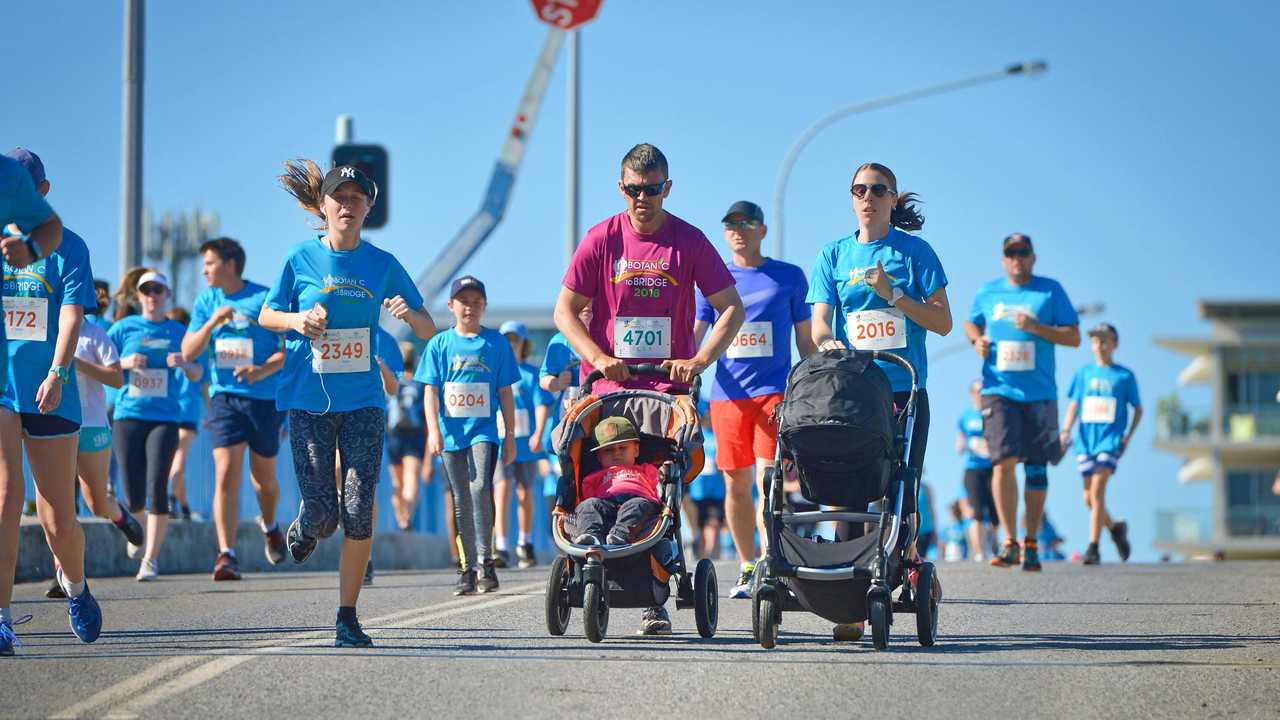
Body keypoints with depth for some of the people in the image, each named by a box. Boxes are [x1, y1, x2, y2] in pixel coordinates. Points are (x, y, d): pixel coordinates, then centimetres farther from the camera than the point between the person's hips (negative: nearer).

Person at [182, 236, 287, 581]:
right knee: (226, 475, -13)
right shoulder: (207, 301, 7)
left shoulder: (265, 299, -6)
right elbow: (188, 352, 3)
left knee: (263, 476, 13)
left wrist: (263, 370, -23)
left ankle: (269, 526, 45)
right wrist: (212, 323, -13)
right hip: (225, 397, 2)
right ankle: (226, 555, -17)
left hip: (266, 398, -2)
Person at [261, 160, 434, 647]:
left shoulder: (382, 264, 3)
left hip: (363, 401, 1)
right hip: (308, 401, -1)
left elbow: (429, 330, 8)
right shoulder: (301, 259, 1)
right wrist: (298, 321, -10)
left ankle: (348, 617, 2)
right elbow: (266, 316, 11)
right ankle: (306, 528, 32)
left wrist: (408, 314, -16)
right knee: (323, 512, -7)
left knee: (359, 512, -9)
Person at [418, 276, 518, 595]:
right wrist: (433, 429, -10)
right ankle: (468, 568, 13)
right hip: (452, 432, 2)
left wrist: (510, 436, 6)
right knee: (462, 500, 7)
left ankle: (485, 562, -14)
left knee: (480, 488, -21)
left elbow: (505, 392, 7)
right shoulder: (440, 344, 6)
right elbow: (431, 390, 3)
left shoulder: (496, 342, 5)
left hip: (484, 429, -2)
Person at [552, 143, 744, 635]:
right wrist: (598, 358, -10)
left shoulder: (690, 242, 3)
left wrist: (700, 360, -10)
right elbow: (566, 310, 5)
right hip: (608, 380, 1)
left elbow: (731, 307, 4)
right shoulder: (601, 240, 4)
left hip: (668, 383, -1)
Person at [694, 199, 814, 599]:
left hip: (775, 391, -3)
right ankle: (747, 569, 17)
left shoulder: (789, 277, 7)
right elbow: (693, 334, 5)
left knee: (767, 479, -15)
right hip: (727, 395, 3)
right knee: (736, 483, 6)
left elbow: (806, 340, 11)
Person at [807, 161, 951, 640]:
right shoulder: (835, 255, 12)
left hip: (905, 391, -1)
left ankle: (908, 561, 19)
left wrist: (893, 295, -10)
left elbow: (942, 322, 2)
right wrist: (827, 343, -18)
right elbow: (820, 320, 4)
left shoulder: (914, 252, 6)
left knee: (900, 491, -6)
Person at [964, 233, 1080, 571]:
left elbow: (1074, 337, 1)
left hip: (1039, 393, 0)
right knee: (1004, 462, -13)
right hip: (999, 389, 0)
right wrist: (977, 340, 4)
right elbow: (971, 323, 27)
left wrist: (1036, 328, -13)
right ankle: (1009, 542, -7)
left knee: (1036, 468, 5)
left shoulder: (1051, 290, 4)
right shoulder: (988, 292, 10)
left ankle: (1031, 544, 17)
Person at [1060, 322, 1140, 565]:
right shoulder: (1083, 373, 10)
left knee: (1097, 492, -17)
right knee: (1089, 498, 7)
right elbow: (1073, 405, 11)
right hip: (1086, 441, 4)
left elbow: (1138, 409, 10)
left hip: (1110, 441, -4)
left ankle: (1093, 548, -17)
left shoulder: (1124, 376, 4)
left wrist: (1128, 436, -3)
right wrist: (1065, 431, -3)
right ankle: (1115, 528, 34)